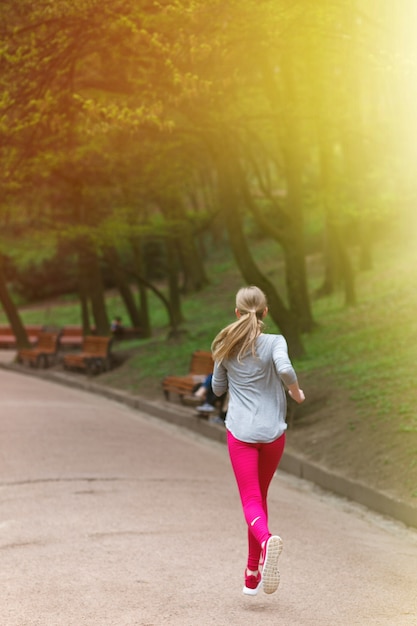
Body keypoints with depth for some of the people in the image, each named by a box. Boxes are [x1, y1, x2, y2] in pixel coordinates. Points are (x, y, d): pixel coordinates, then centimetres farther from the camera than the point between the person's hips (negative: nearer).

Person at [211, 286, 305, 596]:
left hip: (240, 433, 0)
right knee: (260, 496, 17)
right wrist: (295, 390, -5)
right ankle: (253, 572, 22)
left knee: (251, 501, -6)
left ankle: (266, 540, -40)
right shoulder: (275, 342, -4)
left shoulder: (227, 347, 5)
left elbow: (217, 388, 16)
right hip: (273, 431, 0)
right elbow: (284, 369, -23)